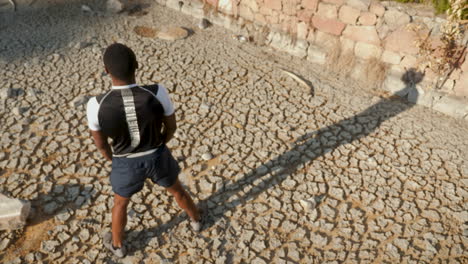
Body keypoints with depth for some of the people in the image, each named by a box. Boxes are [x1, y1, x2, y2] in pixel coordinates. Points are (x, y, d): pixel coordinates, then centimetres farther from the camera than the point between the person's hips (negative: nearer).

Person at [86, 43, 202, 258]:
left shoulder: (96, 105, -28)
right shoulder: (157, 93, -29)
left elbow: (100, 143, -10)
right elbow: (171, 126, -11)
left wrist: (114, 160, 12)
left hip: (127, 165, 0)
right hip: (158, 158, 0)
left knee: (120, 203, 30)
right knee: (176, 189, 31)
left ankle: (117, 245, 54)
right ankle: (195, 219, 58)